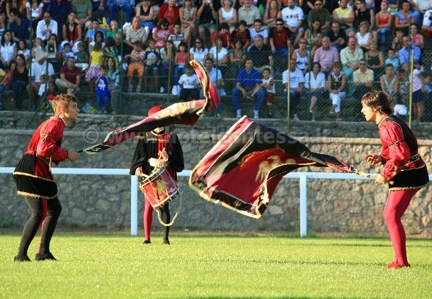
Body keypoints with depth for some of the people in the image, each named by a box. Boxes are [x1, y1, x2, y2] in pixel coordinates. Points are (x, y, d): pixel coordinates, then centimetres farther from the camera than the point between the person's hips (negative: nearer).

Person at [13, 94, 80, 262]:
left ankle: (43, 252, 19)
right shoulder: (55, 124, -14)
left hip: (40, 173, 11)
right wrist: (66, 154, -14)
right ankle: (21, 254, -11)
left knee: (54, 209, 16)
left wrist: (64, 156, 3)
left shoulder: (57, 124, 19)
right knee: (39, 213, -13)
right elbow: (44, 149, -25)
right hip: (31, 171, -11)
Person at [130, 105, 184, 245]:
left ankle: (166, 238, 3)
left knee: (164, 206, 0)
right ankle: (147, 238, -3)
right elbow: (140, 155, 2)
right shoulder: (145, 137, 7)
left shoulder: (172, 137, 7)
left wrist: (168, 158, -16)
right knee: (148, 206, -4)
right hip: (150, 175, 0)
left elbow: (178, 158, 4)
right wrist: (138, 168, -15)